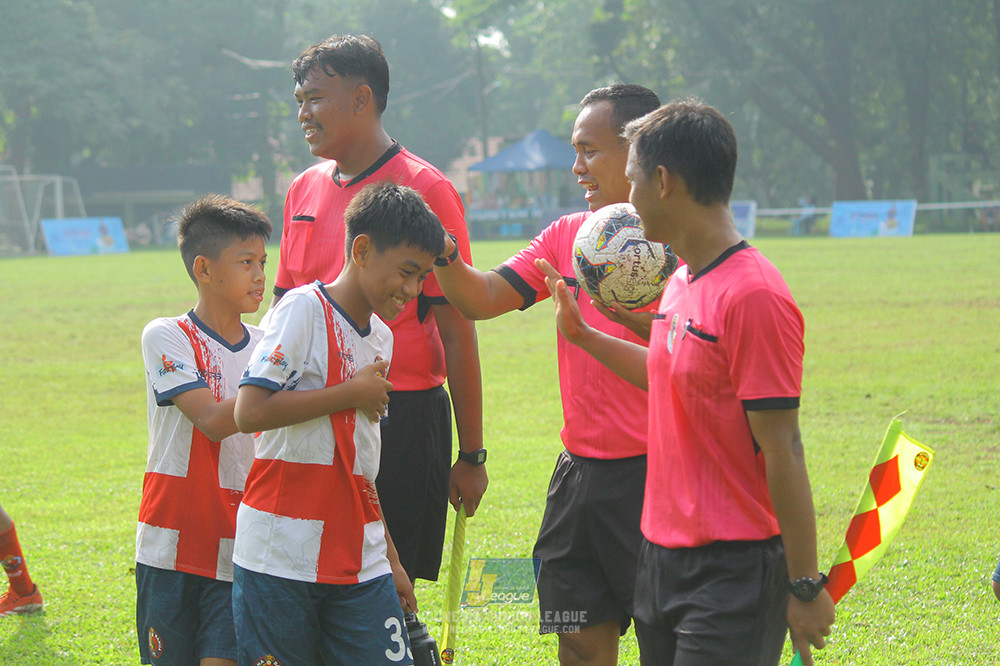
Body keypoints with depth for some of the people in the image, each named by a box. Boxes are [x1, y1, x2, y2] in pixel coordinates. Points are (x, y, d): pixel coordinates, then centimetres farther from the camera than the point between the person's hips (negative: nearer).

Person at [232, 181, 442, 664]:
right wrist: (354, 393, -12)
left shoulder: (382, 337, 15)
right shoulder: (304, 309, -9)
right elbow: (250, 412, -20)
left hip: (360, 564, 7)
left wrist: (390, 558, 20)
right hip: (281, 558, -7)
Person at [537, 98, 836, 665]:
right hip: (664, 556, 9)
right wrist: (583, 335, 34)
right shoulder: (681, 283, 9)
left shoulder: (754, 297, -19)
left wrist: (806, 586, -17)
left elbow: (783, 452, -19)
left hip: (733, 570, -9)